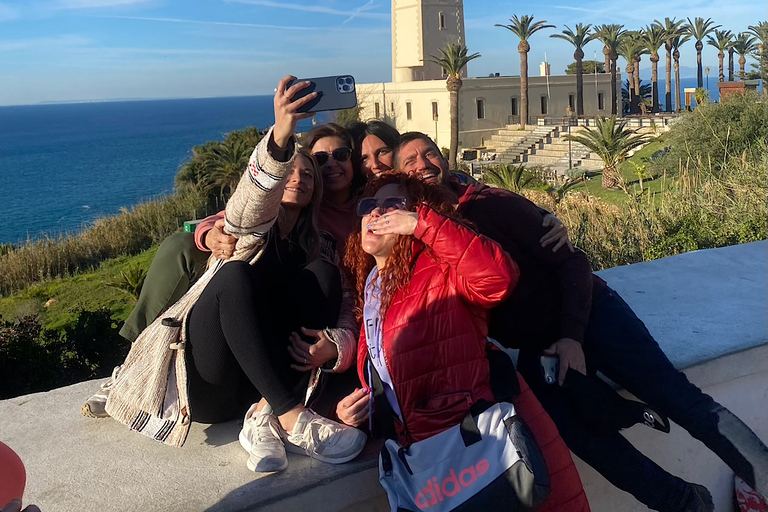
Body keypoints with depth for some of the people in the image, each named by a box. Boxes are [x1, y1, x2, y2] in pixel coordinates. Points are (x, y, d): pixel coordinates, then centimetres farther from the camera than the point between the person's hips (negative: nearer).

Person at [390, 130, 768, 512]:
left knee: (680, 399, -11)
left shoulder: (491, 204, -6)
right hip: (537, 349, 1)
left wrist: (573, 336, -15)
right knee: (577, 432, -22)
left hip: (589, 314, -1)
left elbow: (570, 260, -6)